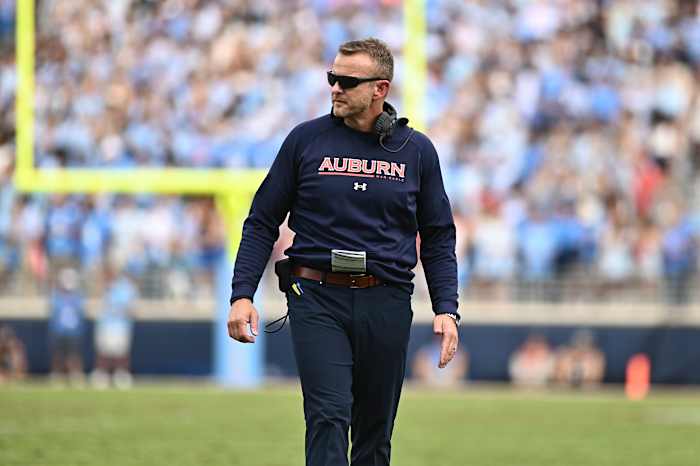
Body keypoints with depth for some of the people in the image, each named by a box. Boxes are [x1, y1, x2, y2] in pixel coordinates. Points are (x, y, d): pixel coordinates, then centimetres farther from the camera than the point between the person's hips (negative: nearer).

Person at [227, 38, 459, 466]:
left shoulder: (417, 150, 7)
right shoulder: (306, 140, 4)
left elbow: (439, 237, 12)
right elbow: (263, 223, 7)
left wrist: (446, 309, 1)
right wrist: (242, 295, -3)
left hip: (387, 305, 2)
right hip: (318, 300, -2)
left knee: (375, 430, 8)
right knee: (329, 416, -15)